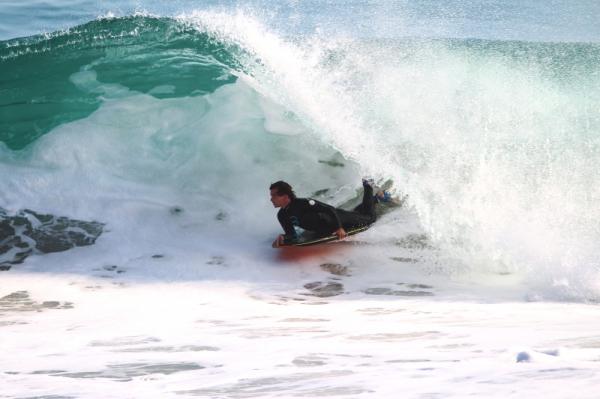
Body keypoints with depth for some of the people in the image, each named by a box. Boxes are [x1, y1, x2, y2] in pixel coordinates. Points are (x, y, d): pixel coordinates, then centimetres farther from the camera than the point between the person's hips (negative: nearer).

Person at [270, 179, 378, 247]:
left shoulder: (303, 203, -38)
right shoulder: (282, 216, -17)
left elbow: (329, 209, -36)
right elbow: (293, 236, -12)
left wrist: (339, 228, -41)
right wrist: (283, 238, -35)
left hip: (338, 218, -6)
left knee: (370, 217, 18)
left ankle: (368, 188, 39)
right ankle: (376, 199, 56)